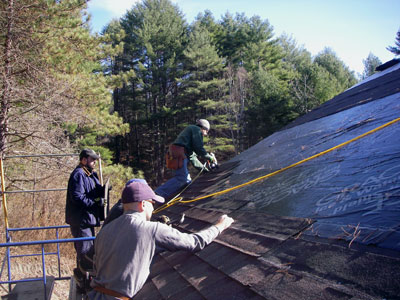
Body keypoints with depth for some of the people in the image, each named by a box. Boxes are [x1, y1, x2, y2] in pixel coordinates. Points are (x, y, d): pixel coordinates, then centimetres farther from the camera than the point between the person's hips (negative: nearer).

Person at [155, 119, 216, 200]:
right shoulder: (197, 129, 6)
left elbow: (192, 155, 33)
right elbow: (198, 147, -7)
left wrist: (202, 167, 31)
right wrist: (209, 157, 6)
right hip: (180, 151, -10)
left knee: (187, 179, 9)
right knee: (181, 178, -17)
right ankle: (158, 194, -27)